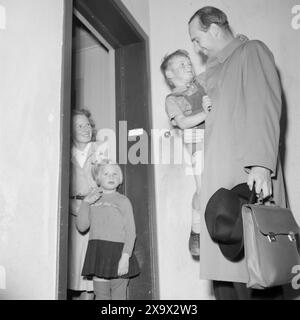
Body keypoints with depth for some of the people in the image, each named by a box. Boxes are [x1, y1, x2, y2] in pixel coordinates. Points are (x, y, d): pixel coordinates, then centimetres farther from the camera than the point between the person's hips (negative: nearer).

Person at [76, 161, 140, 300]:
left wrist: (125, 257, -15)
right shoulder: (92, 199, 13)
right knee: (101, 295, 7)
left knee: (118, 296, 2)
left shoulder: (123, 200, 1)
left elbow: (130, 232, -4)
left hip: (117, 252, -3)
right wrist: (86, 202, -3)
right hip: (97, 253, 3)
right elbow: (81, 227, 7)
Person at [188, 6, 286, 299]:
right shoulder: (216, 70, 28)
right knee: (223, 262, 5)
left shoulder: (252, 51, 5)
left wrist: (261, 164, -19)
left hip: (248, 175, -7)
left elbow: (264, 108, -10)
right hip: (219, 179, 8)